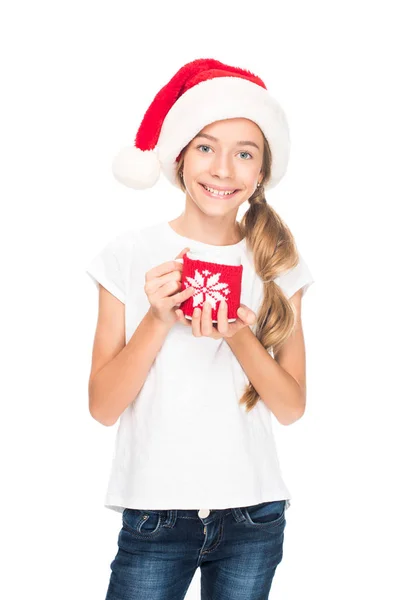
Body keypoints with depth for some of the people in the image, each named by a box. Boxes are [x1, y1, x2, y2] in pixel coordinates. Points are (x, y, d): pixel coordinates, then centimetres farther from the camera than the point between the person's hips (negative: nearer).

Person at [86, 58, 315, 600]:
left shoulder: (279, 264, 1)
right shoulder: (130, 255, -5)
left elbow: (292, 407, -1)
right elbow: (103, 407, -6)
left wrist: (239, 337, -18)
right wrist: (158, 320, -19)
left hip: (254, 516, 2)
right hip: (155, 512, -2)